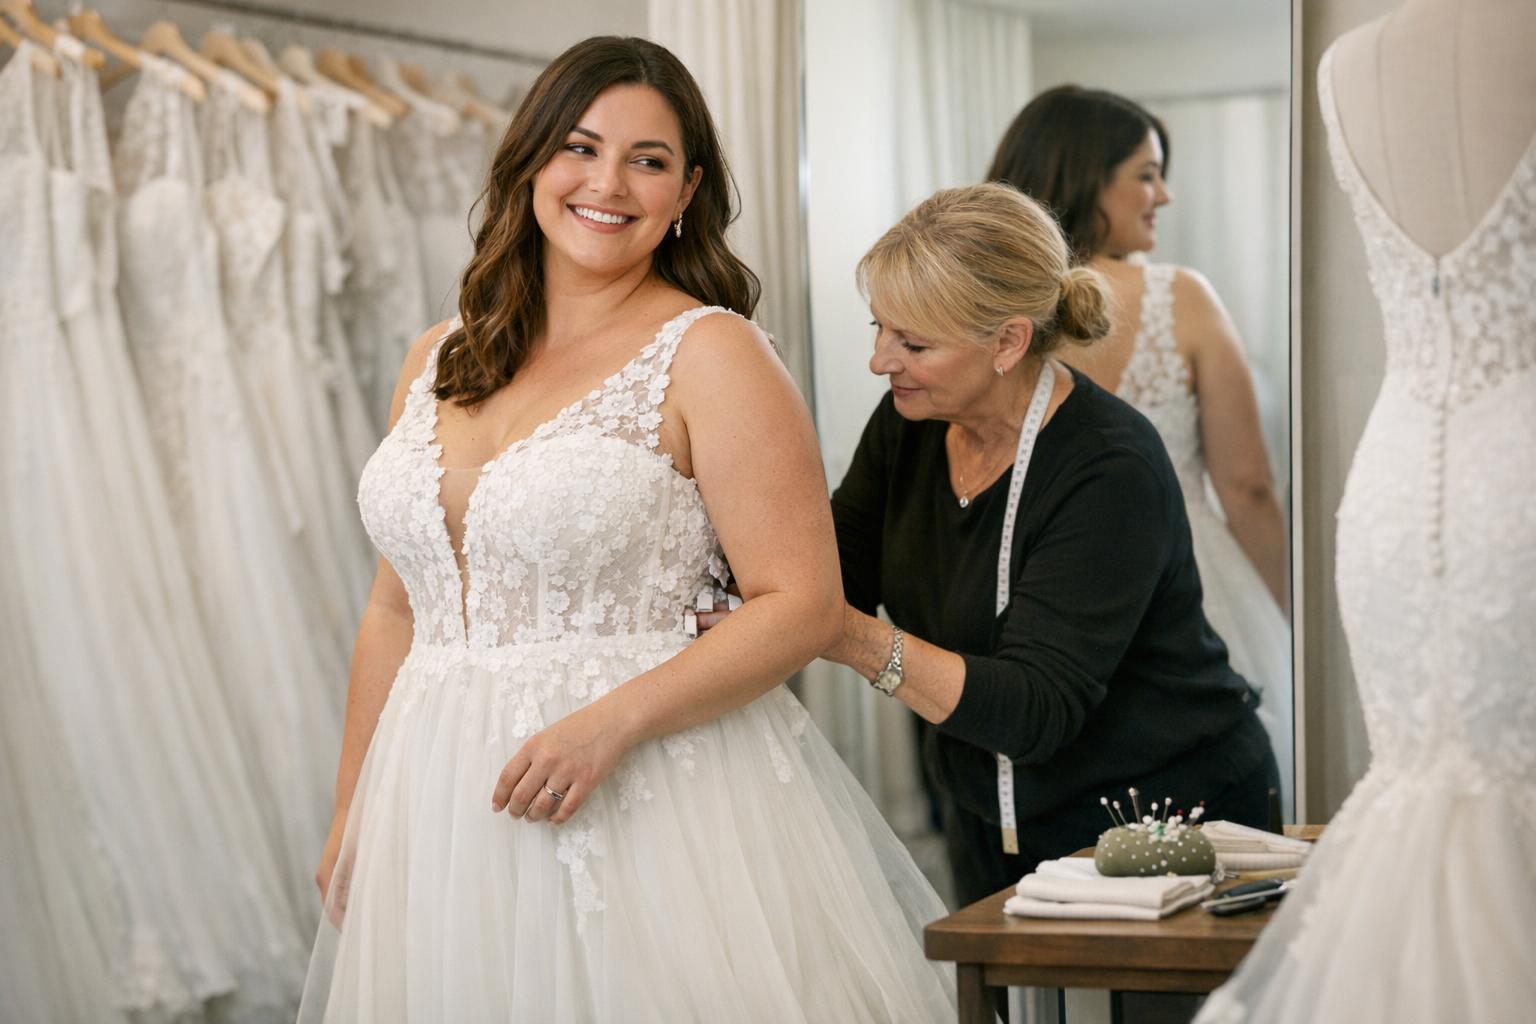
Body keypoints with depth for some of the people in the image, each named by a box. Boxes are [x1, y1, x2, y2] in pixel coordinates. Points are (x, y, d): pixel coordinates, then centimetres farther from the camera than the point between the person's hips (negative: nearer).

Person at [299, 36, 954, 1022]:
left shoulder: (709, 353, -6)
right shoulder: (440, 360, 11)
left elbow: (803, 603, -12)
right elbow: (398, 609, 16)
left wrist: (610, 723, -21)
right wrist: (352, 813, 13)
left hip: (646, 807, -5)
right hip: (441, 814, 5)